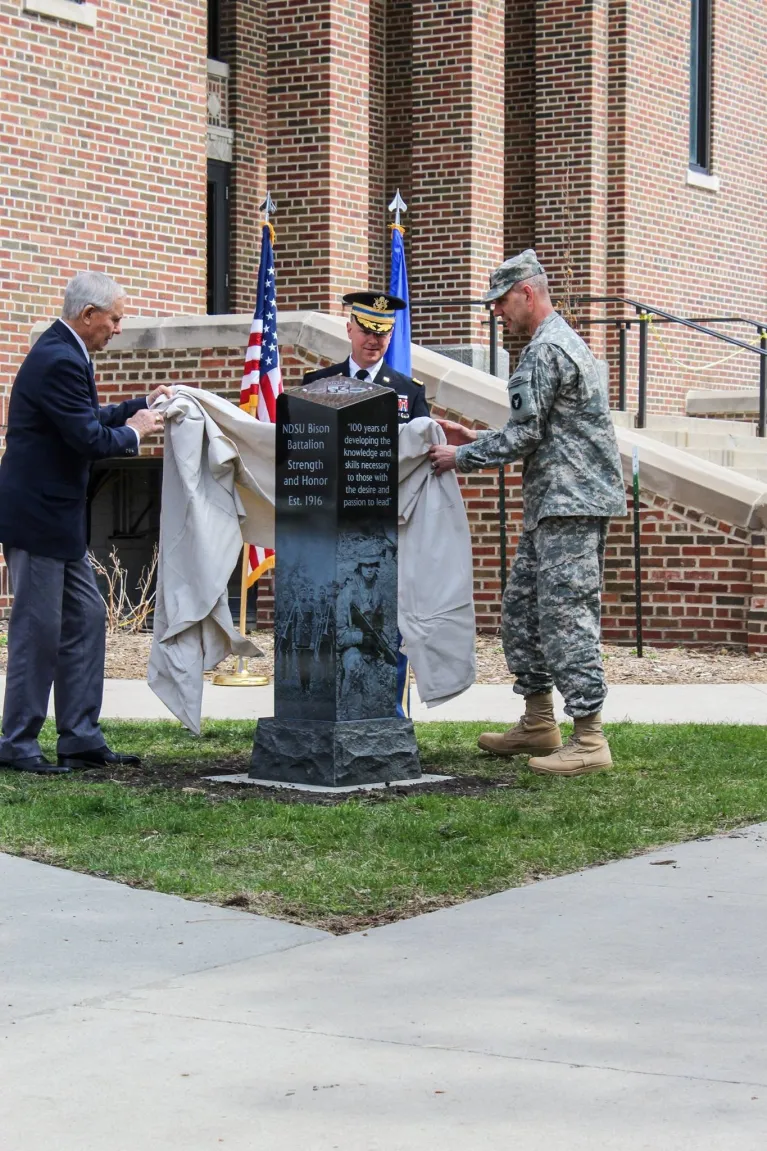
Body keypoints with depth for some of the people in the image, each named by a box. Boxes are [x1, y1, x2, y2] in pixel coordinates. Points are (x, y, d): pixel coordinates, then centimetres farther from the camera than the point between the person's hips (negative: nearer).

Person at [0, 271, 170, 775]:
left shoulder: (67, 354, 13)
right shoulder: (59, 361, -20)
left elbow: (87, 420, 22)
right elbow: (89, 439, -22)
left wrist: (142, 406, 15)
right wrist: (135, 431, -5)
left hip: (59, 516, 11)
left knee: (86, 619, 13)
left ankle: (82, 737, 18)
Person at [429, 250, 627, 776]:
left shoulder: (546, 350, -14)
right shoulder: (560, 341, 21)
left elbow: (524, 436, -17)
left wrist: (461, 457, -5)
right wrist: (473, 438, 20)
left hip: (570, 503, -11)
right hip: (555, 502, 11)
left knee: (566, 615, -11)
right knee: (521, 609, 14)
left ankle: (589, 739, -10)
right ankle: (539, 724, 21)